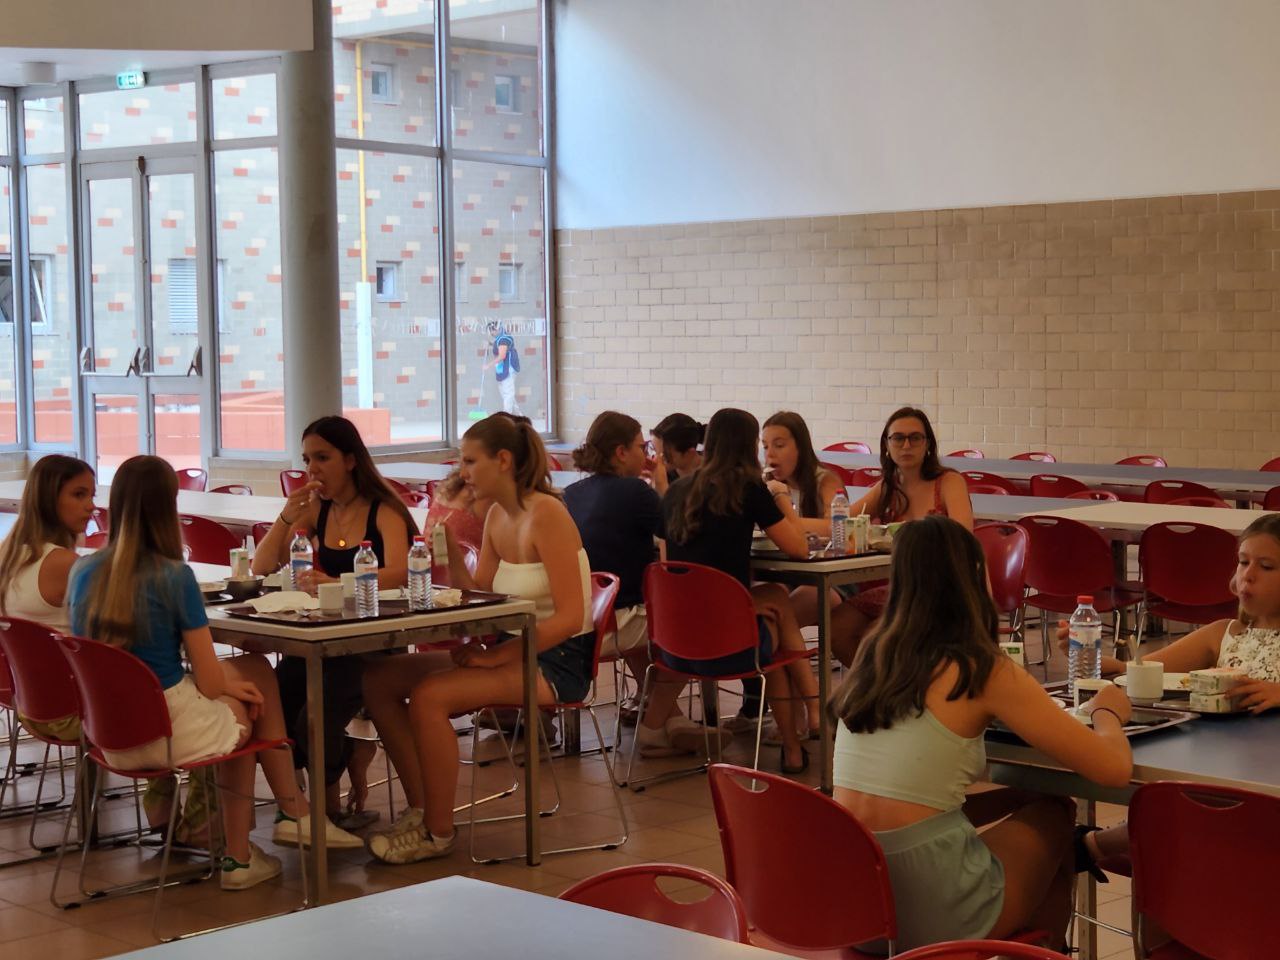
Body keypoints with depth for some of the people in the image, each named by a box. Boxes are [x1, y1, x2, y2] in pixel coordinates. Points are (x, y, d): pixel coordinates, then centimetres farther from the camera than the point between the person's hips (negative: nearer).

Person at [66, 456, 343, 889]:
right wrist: (232, 685, 12)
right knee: (243, 705, 24)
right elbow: (210, 682, -12)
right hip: (169, 731, -6)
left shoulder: (83, 572, 1)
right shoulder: (174, 577, -16)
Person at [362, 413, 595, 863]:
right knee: (379, 679, -3)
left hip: (557, 661, -9)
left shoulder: (545, 515, -17)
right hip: (513, 651, 9)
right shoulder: (497, 516, 10)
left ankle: (438, 832, -10)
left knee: (428, 696, -27)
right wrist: (452, 553, -4)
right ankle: (422, 809, 3)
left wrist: (495, 656, -23)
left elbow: (569, 617, -22)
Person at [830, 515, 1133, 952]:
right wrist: (1107, 711, 15)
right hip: (933, 912, -5)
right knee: (1056, 814, 22)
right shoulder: (985, 672, -8)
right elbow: (1115, 769, -5)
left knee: (1027, 800, 25)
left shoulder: (872, 657, 8)